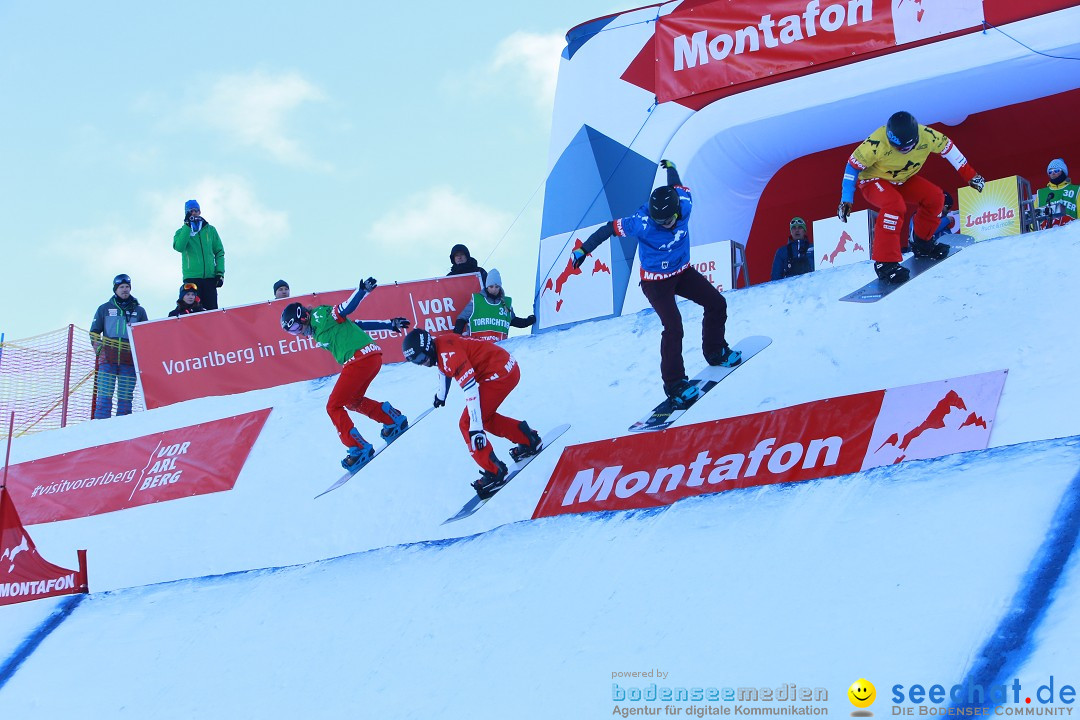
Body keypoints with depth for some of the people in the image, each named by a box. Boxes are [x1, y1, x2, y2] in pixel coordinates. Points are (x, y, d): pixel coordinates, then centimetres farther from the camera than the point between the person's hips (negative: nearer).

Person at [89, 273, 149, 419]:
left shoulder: (139, 311, 16)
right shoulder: (105, 308, 14)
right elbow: (94, 332, 15)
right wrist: (99, 349, 0)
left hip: (129, 359, 1)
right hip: (108, 358, -1)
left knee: (125, 398, -1)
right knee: (104, 395, -10)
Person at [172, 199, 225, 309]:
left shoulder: (210, 230, 14)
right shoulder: (182, 232, 9)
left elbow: (219, 252, 13)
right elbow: (179, 247, -13)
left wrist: (220, 272, 1)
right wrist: (187, 226, -13)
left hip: (210, 277, 2)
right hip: (191, 277, -2)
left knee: (212, 310, -5)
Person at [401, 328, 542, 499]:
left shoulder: (449, 353, -25)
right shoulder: (438, 348, 5)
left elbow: (470, 387, -31)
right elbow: (444, 370, 29)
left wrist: (475, 427, -32)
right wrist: (440, 395, 47)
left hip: (500, 374, -10)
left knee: (466, 425, -9)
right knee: (484, 417, 24)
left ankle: (494, 473, -6)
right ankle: (527, 439, 28)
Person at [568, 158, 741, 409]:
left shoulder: (684, 205, -19)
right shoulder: (643, 224, -32)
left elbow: (677, 186, 3)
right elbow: (610, 228, -20)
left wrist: (670, 167, 25)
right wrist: (583, 249, -17)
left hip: (682, 271, 6)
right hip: (656, 280, -6)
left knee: (717, 303, 5)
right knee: (673, 327, -17)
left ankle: (715, 351, 27)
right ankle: (674, 385, -9)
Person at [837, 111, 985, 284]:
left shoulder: (926, 136, -24)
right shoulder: (876, 144, -36)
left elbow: (947, 146, -4)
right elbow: (853, 166, -23)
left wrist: (970, 175, 2)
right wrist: (846, 201, -24)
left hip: (903, 180, 6)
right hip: (873, 180, -6)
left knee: (935, 197, -10)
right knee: (895, 205, -34)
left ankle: (921, 244, 13)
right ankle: (884, 262, -32)